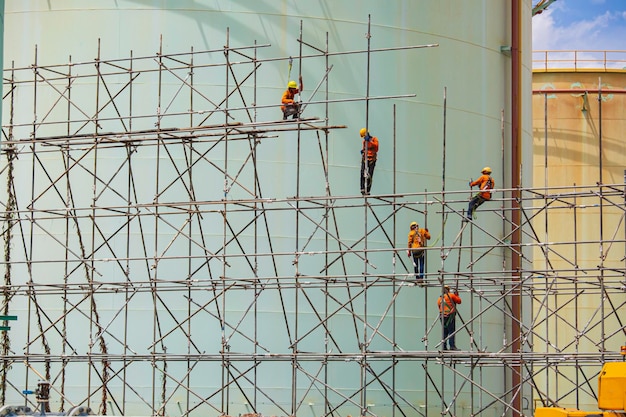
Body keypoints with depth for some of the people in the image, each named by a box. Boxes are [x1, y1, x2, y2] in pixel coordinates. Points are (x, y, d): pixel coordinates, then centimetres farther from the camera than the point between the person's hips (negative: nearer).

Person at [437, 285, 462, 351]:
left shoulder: (439, 299, 16)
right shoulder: (451, 295, 1)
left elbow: (440, 307, 17)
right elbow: (459, 301, 8)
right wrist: (456, 295, 23)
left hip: (442, 316, 5)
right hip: (450, 315, -5)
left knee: (444, 332, 9)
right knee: (451, 331, -7)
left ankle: (444, 347, 6)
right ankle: (452, 346, -15)